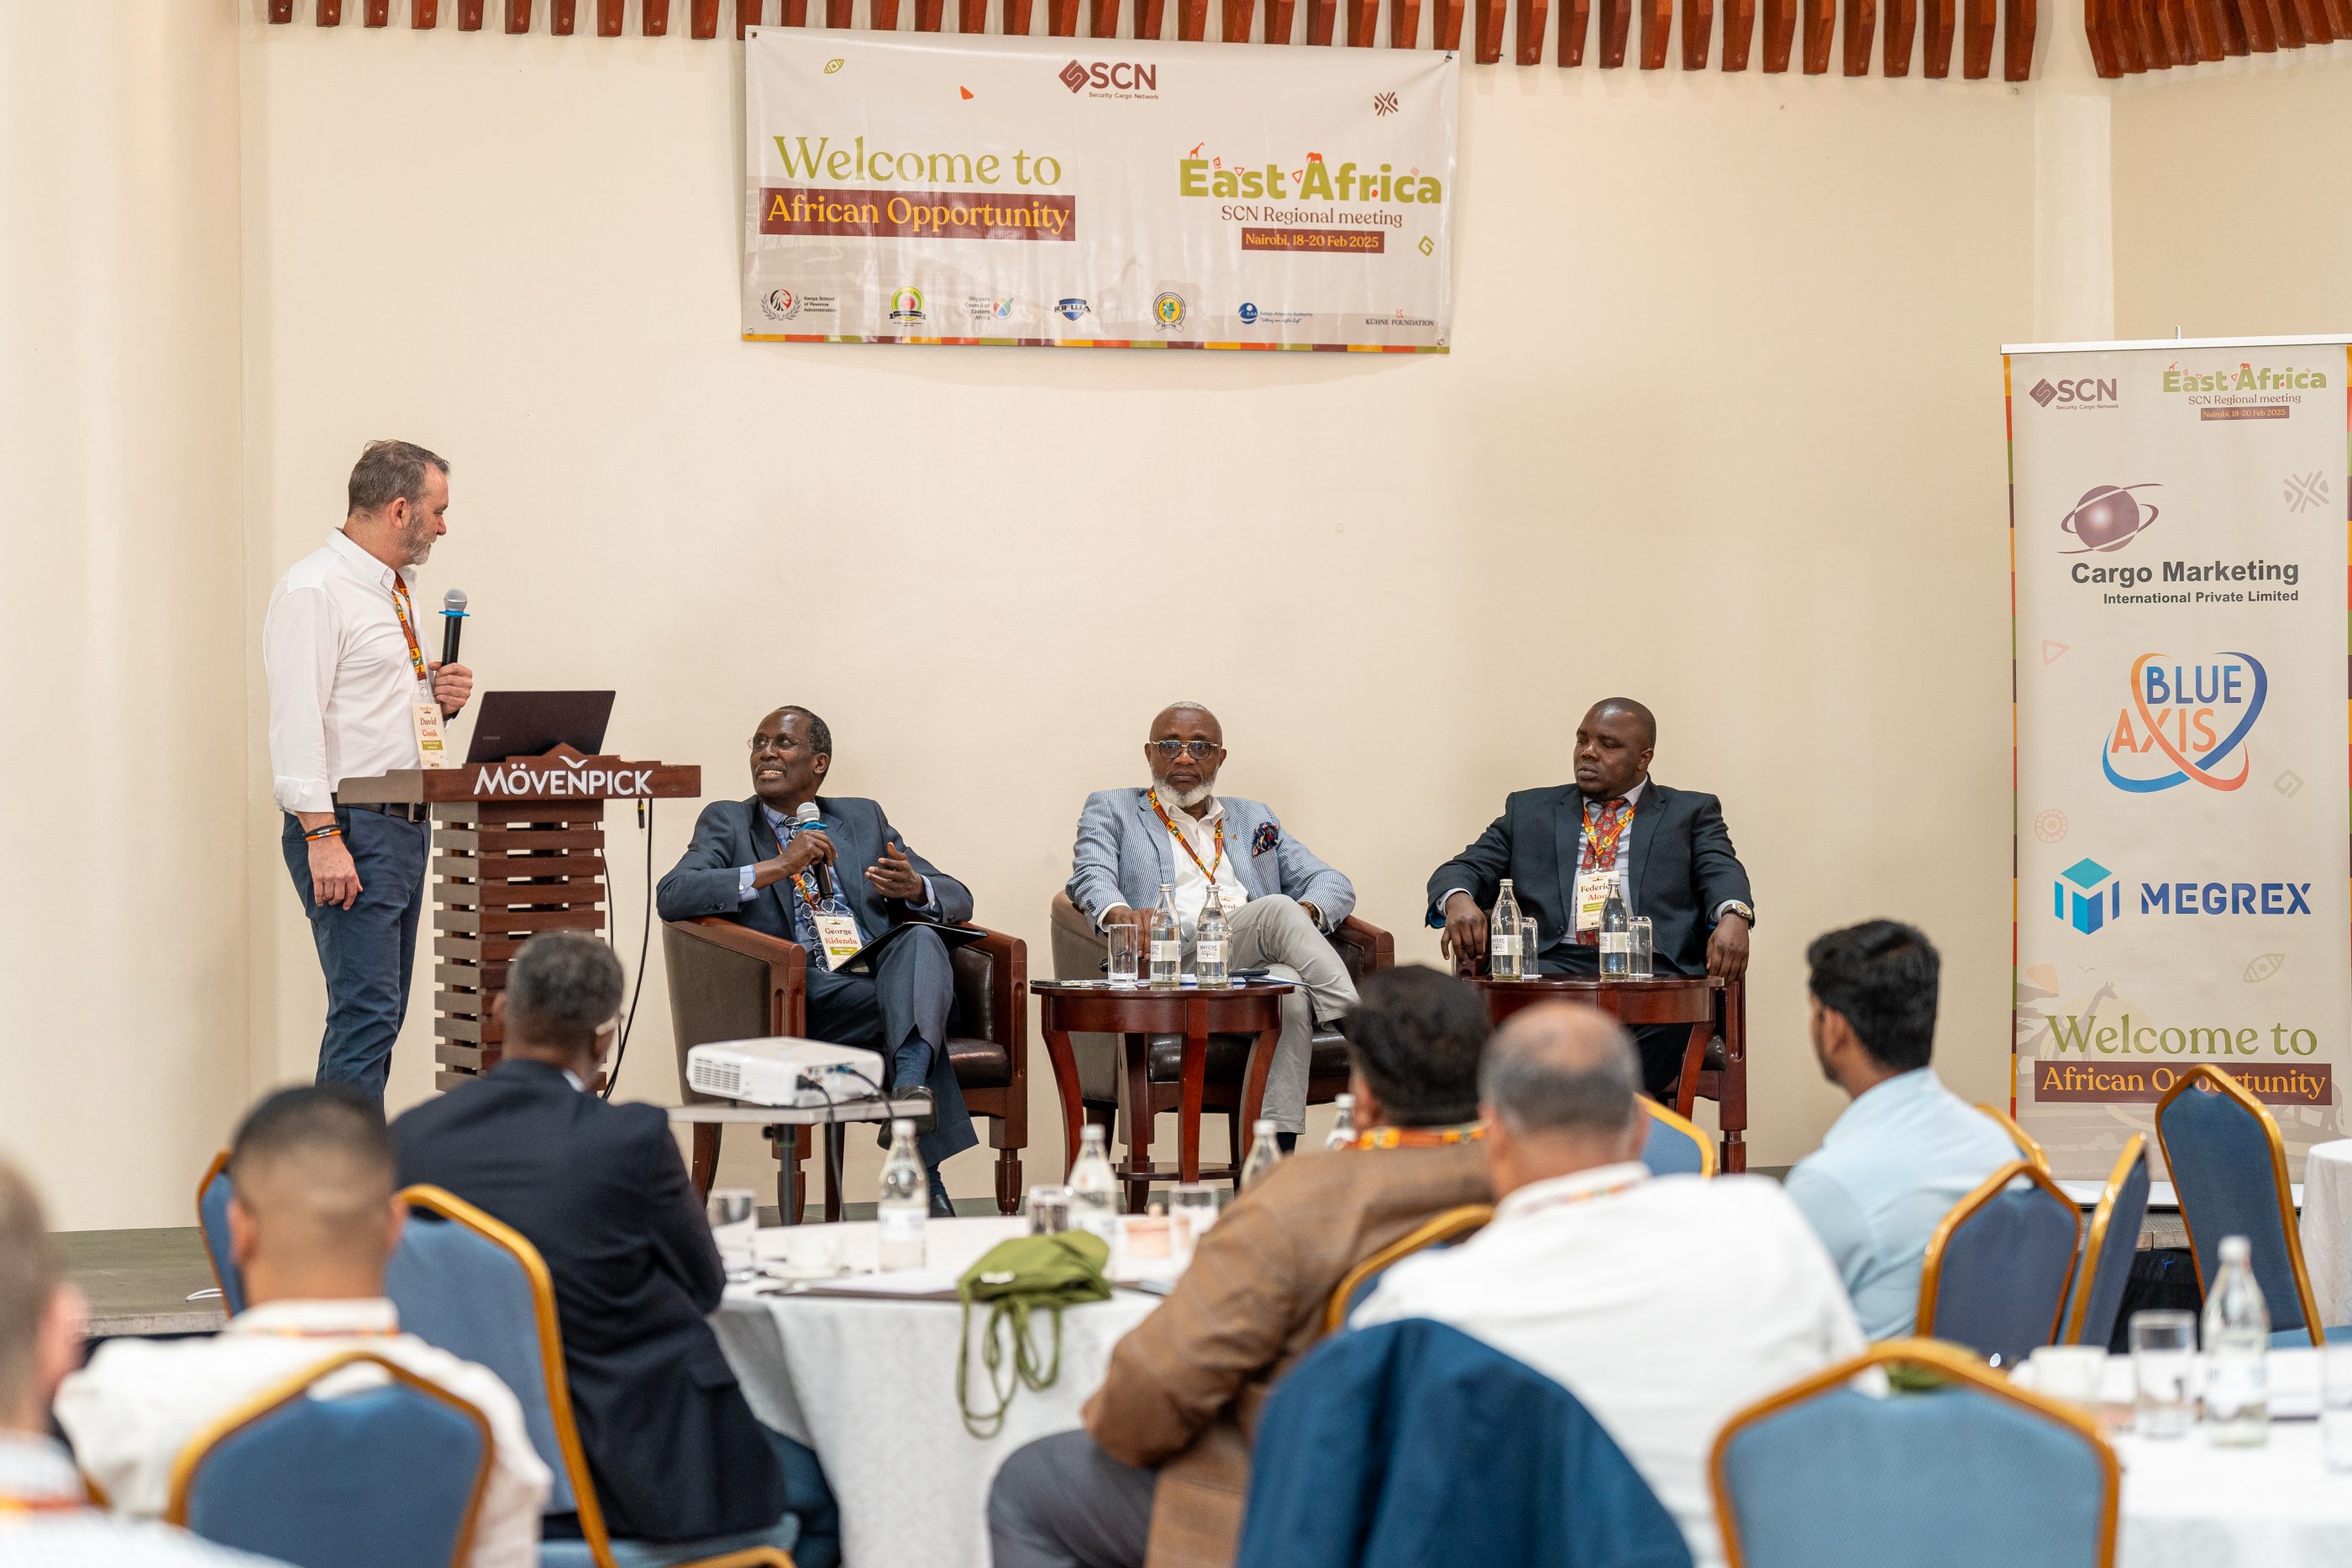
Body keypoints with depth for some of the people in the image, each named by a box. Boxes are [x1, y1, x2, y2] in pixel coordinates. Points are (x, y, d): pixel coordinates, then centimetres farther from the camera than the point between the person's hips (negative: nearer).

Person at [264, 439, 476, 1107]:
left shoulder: (397, 592, 19)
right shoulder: (314, 590, -11)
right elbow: (297, 721, -18)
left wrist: (440, 699, 7)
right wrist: (323, 836, -25)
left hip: (405, 824, 10)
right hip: (349, 828, -10)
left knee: (379, 1014, 8)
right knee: (367, 1011, -14)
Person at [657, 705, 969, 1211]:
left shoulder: (863, 818, 25)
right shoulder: (727, 823, 16)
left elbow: (958, 899, 21)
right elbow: (672, 896, -4)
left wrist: (914, 888, -6)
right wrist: (779, 867, -14)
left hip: (884, 978, 3)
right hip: (803, 999, -3)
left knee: (920, 938, -32)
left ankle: (910, 1087, -51)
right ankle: (924, 1170, -34)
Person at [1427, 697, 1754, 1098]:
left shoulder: (1691, 813, 21)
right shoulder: (1529, 811, 26)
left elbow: (1723, 874, 5)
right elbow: (1465, 870, 19)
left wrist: (1732, 916, -21)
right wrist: (1458, 900, -8)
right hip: (1555, 967, 1)